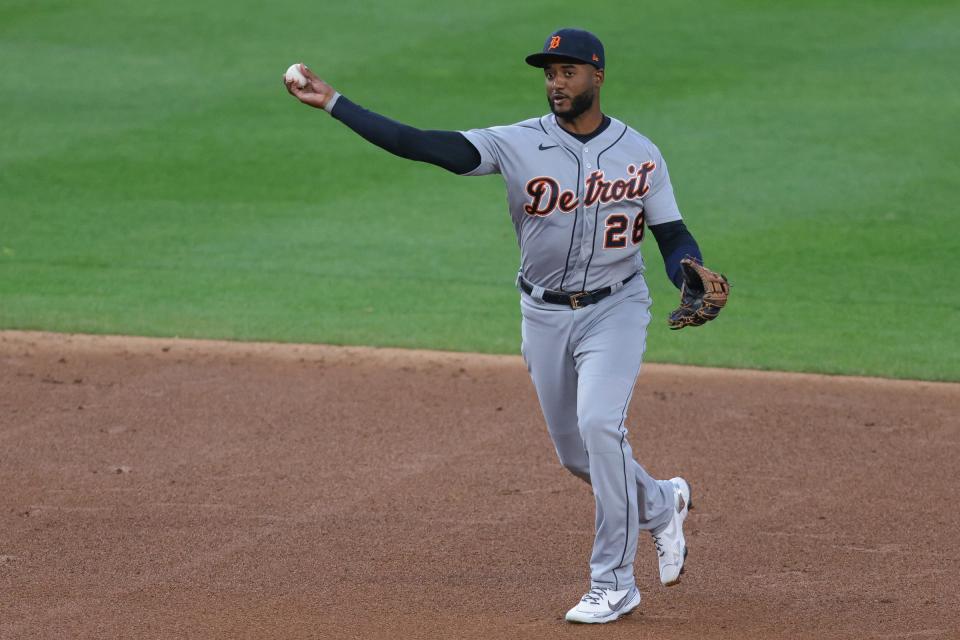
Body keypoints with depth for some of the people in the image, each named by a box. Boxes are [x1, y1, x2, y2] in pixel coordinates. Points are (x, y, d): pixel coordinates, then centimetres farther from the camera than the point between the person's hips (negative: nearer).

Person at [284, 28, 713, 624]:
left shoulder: (640, 154, -4)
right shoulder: (519, 144, -6)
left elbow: (673, 236, 0)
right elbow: (423, 145, -14)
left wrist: (694, 274, -24)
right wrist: (334, 103, -22)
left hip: (615, 308, -3)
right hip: (544, 314, 3)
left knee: (600, 424, -23)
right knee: (575, 452, 10)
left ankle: (614, 583, -12)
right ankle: (661, 504, 43)